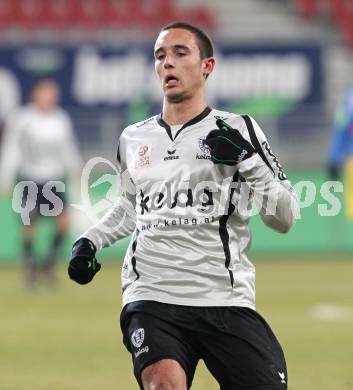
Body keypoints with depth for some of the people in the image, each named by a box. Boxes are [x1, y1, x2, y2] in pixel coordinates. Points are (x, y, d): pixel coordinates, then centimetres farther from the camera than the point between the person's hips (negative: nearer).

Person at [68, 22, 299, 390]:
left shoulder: (238, 129, 5)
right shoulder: (133, 138, 16)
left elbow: (285, 218, 2)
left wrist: (250, 160, -11)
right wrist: (88, 241, 19)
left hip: (226, 300, -1)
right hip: (151, 297, 1)